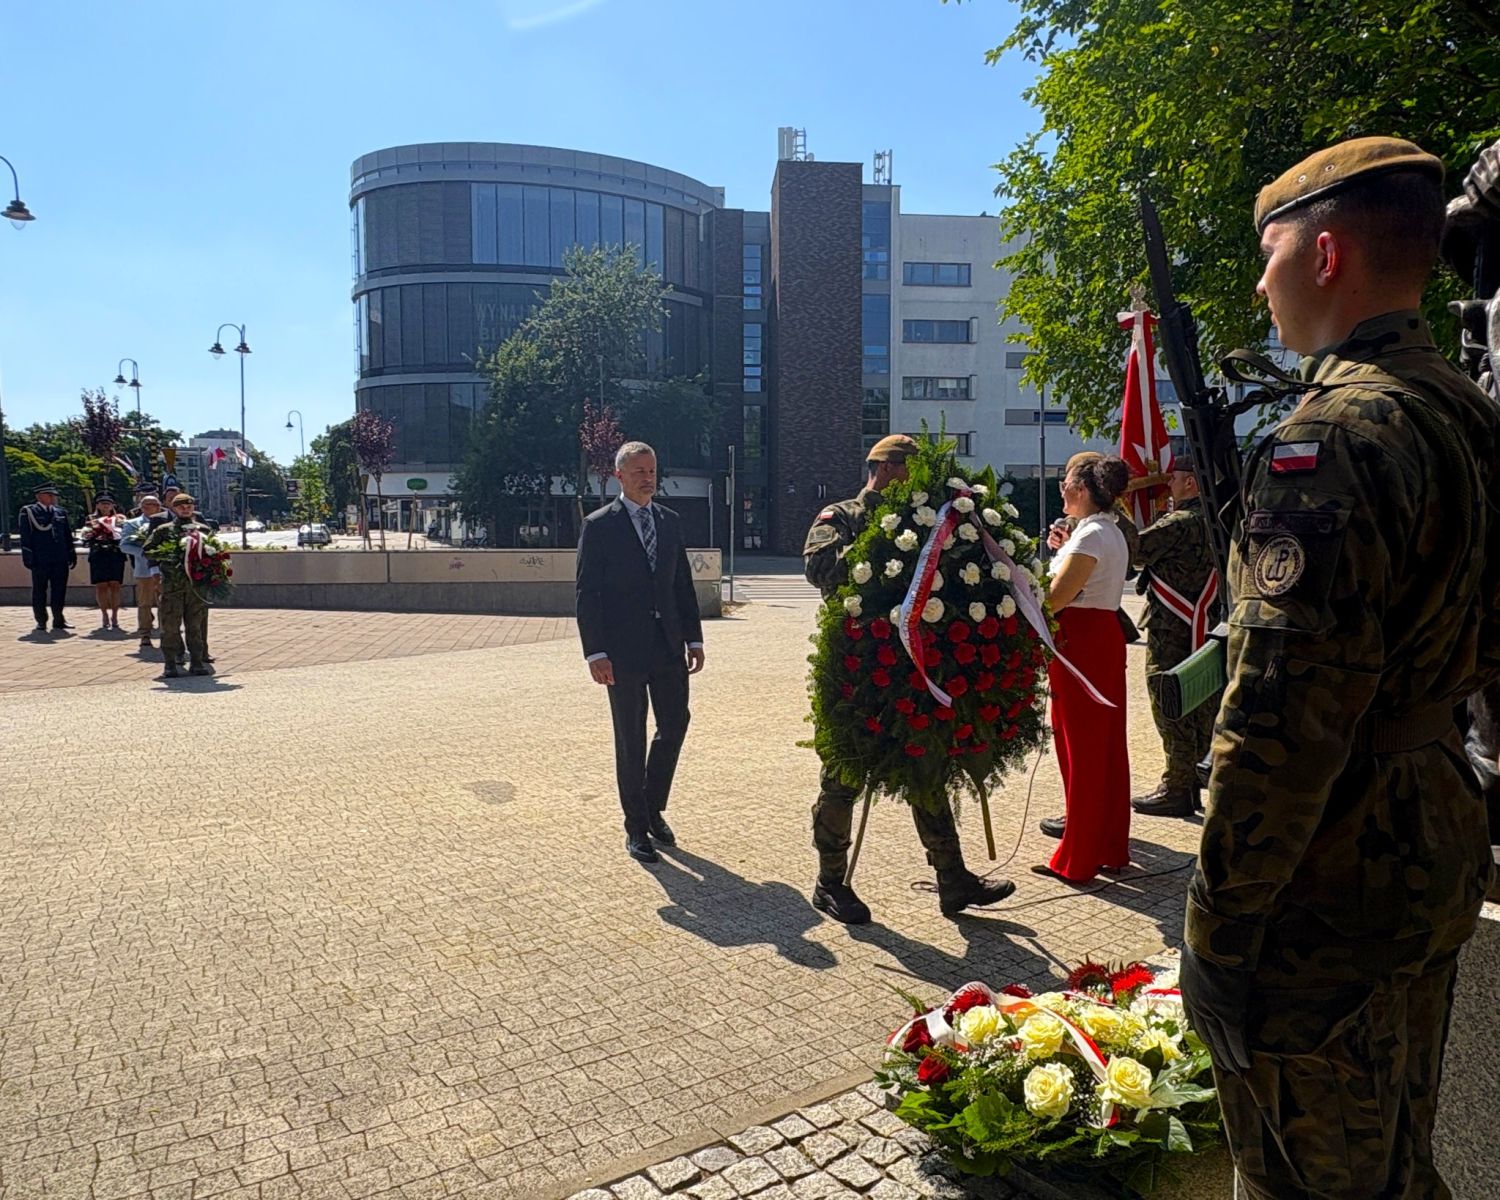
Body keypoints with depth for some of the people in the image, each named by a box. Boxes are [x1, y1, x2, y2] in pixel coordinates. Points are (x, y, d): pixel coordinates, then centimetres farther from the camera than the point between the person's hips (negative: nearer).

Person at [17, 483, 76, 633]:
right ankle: (41, 622, 10)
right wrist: (28, 557, -10)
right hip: (40, 561, -4)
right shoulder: (28, 512, 1)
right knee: (39, 592, 3)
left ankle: (58, 620, 14)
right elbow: (25, 537, -4)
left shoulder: (61, 513, 15)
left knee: (59, 591, 5)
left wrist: (72, 555, 13)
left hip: (60, 560, 4)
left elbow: (68, 536, 17)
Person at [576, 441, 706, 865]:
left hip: (669, 646, 5)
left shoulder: (670, 521, 10)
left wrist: (694, 638, 8)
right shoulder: (599, 526, -5)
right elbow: (587, 593, -8)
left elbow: (683, 584, 13)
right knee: (631, 741, 5)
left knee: (675, 725, 8)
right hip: (624, 650, -5)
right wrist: (595, 653, -14)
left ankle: (653, 808, 29)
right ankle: (636, 827, 19)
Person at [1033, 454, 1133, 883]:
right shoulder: (1112, 533, 14)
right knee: (1107, 746, 14)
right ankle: (1112, 848, 25)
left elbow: (1053, 600, -22)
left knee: (1080, 750, -2)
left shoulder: (1090, 535, -16)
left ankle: (1077, 861, 8)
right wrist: (1067, 551, 14)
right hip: (1106, 637, 10)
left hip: (1079, 642, -10)